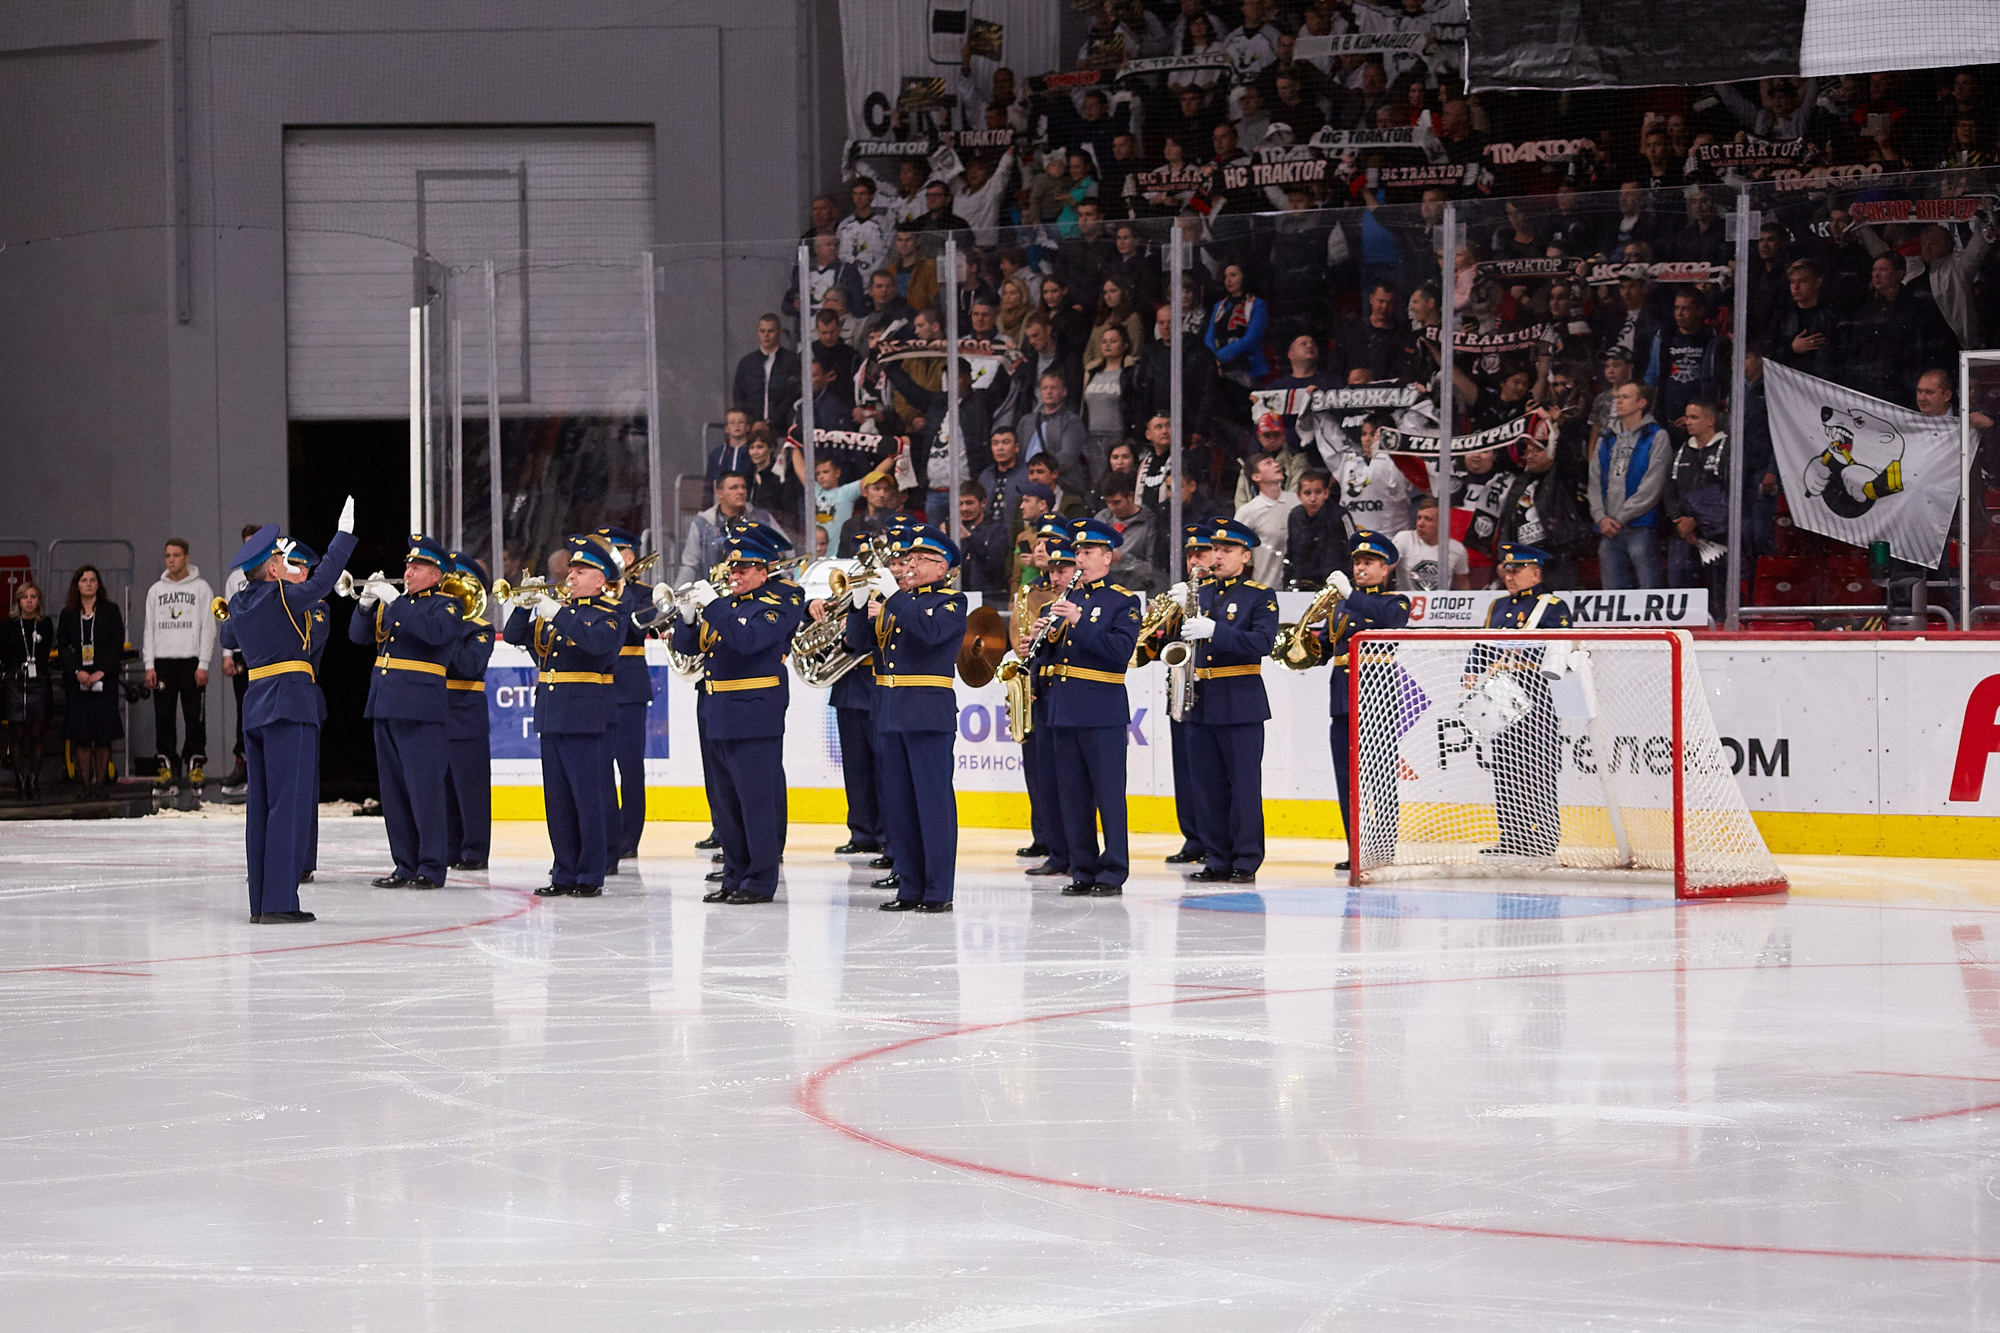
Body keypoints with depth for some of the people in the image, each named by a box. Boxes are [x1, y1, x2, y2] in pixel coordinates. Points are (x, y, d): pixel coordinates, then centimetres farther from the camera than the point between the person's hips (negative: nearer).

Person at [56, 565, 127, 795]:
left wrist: (101, 672, -12)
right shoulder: (68, 614, 10)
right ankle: (85, 782, -1)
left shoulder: (110, 611, 4)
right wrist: (78, 672, -10)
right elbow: (62, 646, 5)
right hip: (76, 680, 1)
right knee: (80, 733, -3)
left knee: (103, 733, -5)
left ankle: (101, 780, 0)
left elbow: (118, 645, -1)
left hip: (104, 679, -1)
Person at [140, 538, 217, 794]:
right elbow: (150, 629, 13)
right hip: (162, 661, 3)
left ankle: (195, 765, 1)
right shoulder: (156, 590, 14)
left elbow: (208, 627, 0)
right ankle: (168, 766, 5)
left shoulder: (201, 588, 4)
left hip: (191, 661, -3)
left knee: (195, 717, -5)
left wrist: (203, 664, -8)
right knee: (163, 716, 0)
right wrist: (149, 665, 3)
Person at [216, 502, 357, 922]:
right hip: (291, 706, -8)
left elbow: (227, 639, 31)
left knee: (260, 805, 9)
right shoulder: (286, 597, -10)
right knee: (290, 804, -8)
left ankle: (261, 902, 10)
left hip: (256, 708, 8)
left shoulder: (240, 605, 12)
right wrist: (344, 533, -12)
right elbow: (323, 580, -21)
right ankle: (279, 901, -12)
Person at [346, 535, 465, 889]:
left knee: (424, 789, -8)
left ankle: (432, 868, -5)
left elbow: (435, 631, -22)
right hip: (384, 707, 7)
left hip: (421, 710, -7)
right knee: (394, 792, 9)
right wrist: (366, 603, -7)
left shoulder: (447, 606, -1)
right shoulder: (392, 604, 18)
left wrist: (393, 601, -21)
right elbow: (359, 634, 12)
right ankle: (406, 866, 15)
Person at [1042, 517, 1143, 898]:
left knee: (1109, 794, -4)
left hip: (1102, 712, -6)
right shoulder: (1067, 598, 16)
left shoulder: (1124, 602, -3)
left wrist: (1079, 621, -22)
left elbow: (1121, 650, -17)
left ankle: (1112, 873, -1)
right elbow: (1052, 650, 21)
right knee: (1071, 795, 8)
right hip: (1065, 709, 6)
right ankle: (1083, 870, 14)